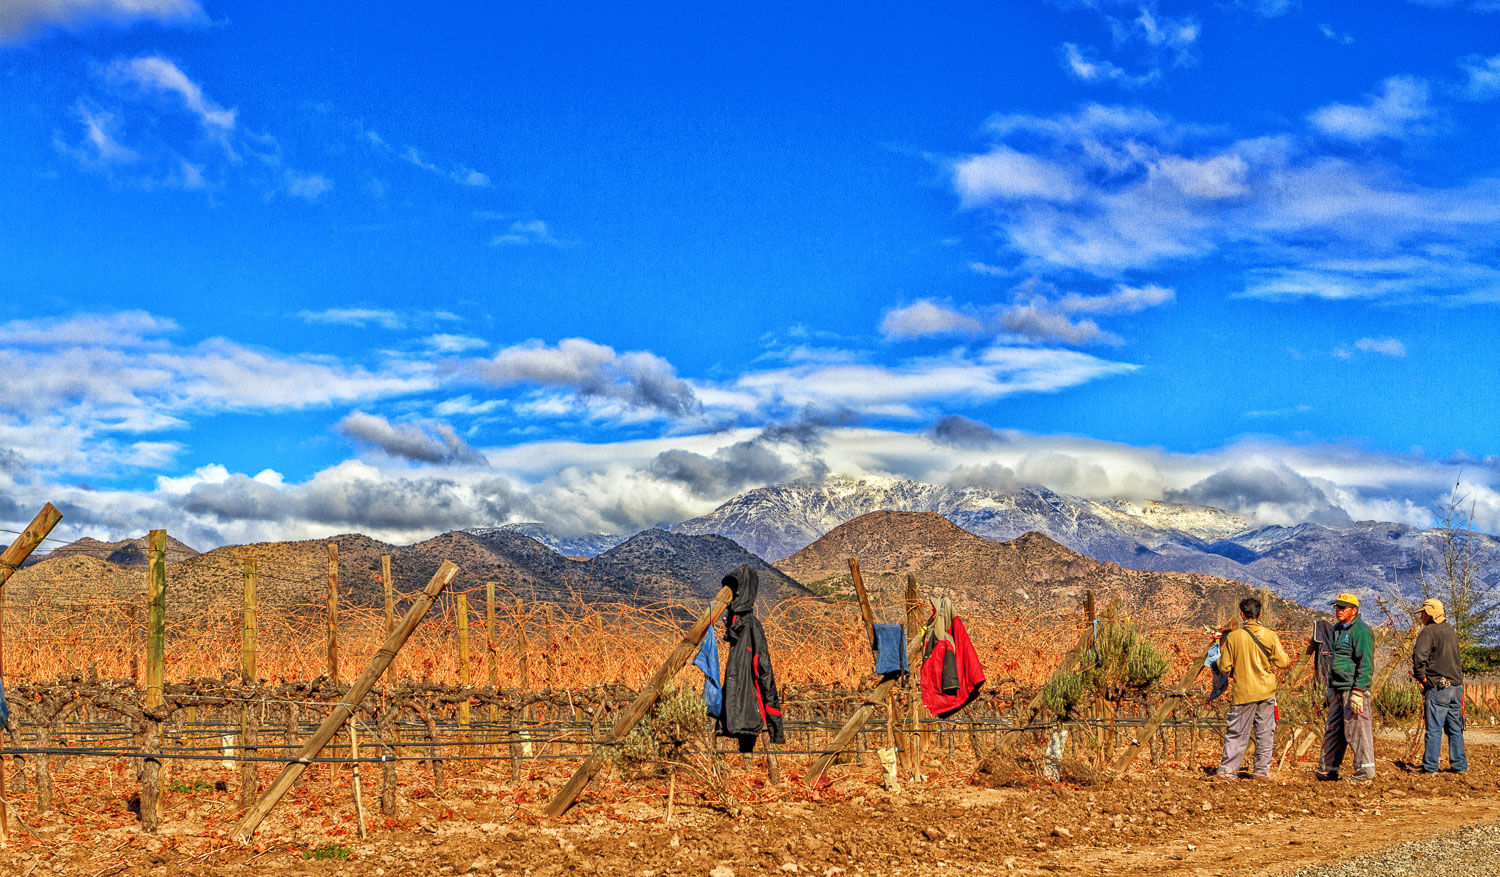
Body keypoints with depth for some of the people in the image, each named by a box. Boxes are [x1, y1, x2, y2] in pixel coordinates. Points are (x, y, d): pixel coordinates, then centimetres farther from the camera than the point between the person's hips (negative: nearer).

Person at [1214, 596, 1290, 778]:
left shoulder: (1232, 637, -7)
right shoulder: (1270, 635, -4)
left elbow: (1225, 668, -3)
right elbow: (1283, 661, -4)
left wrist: (1221, 654, 16)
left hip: (1243, 692, -1)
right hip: (1267, 691, 1)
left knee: (1236, 732, 3)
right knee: (1265, 732, 10)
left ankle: (1227, 769, -1)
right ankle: (1262, 769, 12)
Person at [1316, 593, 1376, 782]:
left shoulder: (1361, 631, -11)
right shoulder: (1337, 630, 18)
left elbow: (1365, 664, -16)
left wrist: (1358, 691, -21)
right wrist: (1330, 688, 24)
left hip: (1353, 689, -9)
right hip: (1338, 690, 9)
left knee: (1356, 729, -7)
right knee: (1332, 730, 10)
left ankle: (1365, 769, -1)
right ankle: (1327, 769, 16)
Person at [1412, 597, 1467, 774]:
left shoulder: (1429, 631, -9)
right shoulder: (1451, 632, 16)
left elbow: (1419, 655, -24)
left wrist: (1421, 676, -10)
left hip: (1437, 687, -7)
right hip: (1456, 685, 7)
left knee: (1434, 729, -6)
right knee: (1455, 729, 12)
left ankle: (1430, 767, -5)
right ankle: (1459, 765, 14)